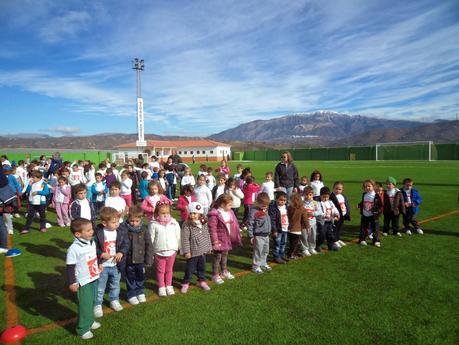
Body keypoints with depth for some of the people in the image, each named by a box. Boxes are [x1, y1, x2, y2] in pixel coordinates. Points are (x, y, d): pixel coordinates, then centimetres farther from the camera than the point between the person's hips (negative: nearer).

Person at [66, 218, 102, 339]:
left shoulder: (92, 242, -2)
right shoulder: (74, 249, -23)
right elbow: (70, 267, -17)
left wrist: (98, 265, 16)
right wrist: (71, 283, -15)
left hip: (94, 279, 7)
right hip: (83, 282, -7)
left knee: (91, 302, 22)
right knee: (85, 306, 3)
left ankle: (90, 321, 41)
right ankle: (83, 329, 21)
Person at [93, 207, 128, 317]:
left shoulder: (121, 232, -7)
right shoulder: (98, 232, -18)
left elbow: (126, 244, 0)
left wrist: (121, 253, -16)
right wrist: (101, 254, -24)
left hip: (116, 265, 4)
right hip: (102, 266, -3)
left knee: (115, 285, 22)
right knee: (100, 287, 9)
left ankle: (114, 301, 43)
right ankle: (97, 305, 28)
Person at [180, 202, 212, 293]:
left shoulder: (204, 224, -1)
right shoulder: (187, 225, -17)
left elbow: (207, 236, 10)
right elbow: (185, 239, -15)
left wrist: (209, 247, 13)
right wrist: (186, 251, -16)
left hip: (203, 251, 4)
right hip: (193, 252, -4)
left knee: (202, 267, 18)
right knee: (190, 268, 7)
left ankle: (202, 281, 36)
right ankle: (185, 283, 25)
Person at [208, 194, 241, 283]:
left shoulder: (230, 213, 3)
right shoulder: (214, 214, -23)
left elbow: (234, 225, 12)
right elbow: (212, 228, -23)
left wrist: (237, 235, 14)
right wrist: (214, 240, -22)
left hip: (227, 239, 8)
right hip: (219, 240, -8)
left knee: (225, 256, 23)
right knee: (217, 257, 4)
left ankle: (224, 271, 41)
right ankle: (215, 275, 18)